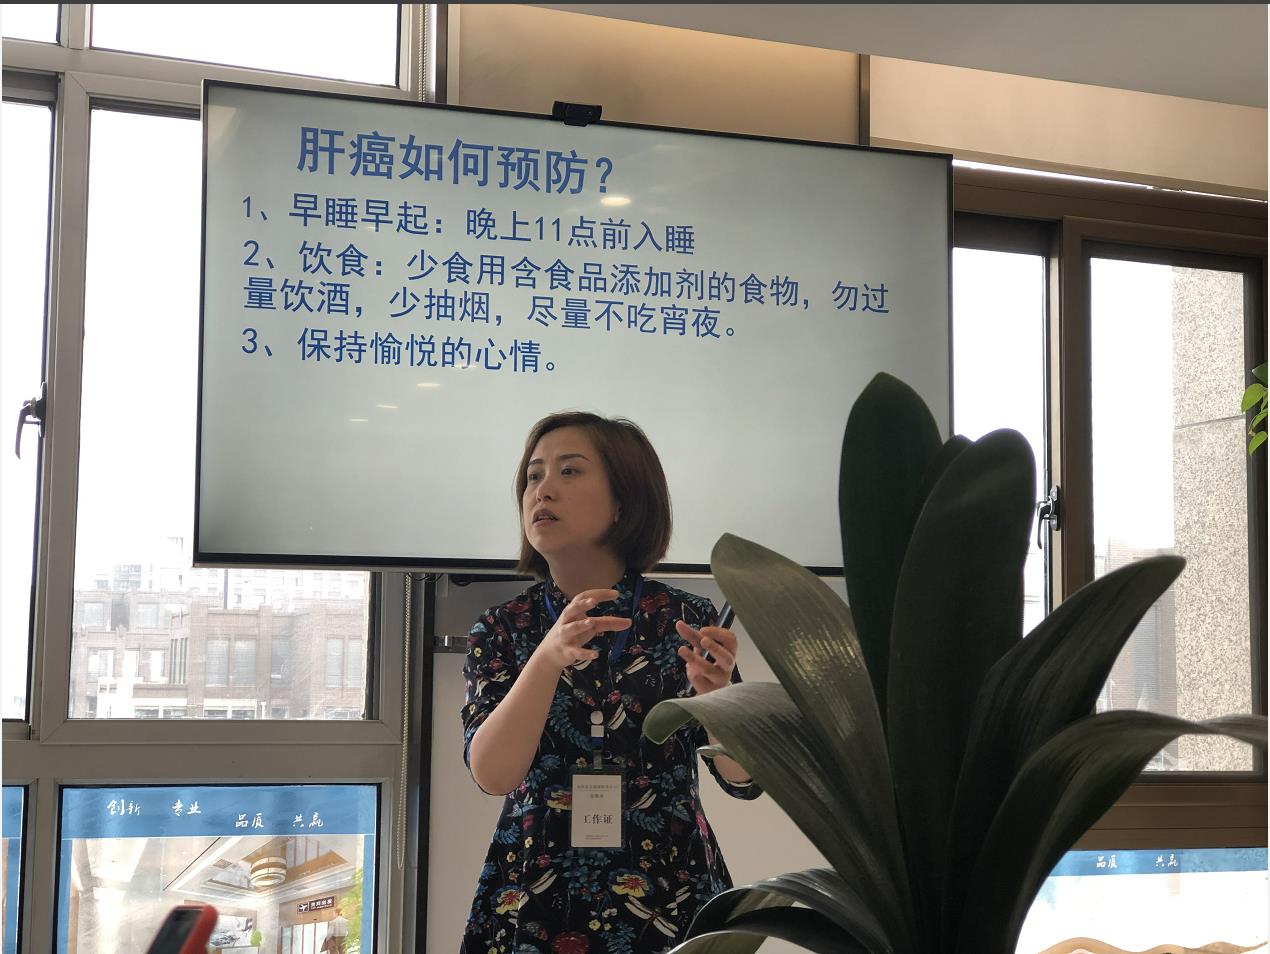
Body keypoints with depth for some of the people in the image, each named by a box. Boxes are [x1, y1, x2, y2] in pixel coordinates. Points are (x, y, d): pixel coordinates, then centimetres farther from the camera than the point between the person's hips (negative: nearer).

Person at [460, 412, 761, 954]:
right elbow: (492, 774, -14)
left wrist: (714, 694, -25)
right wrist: (548, 658, -29)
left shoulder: (688, 621, -5)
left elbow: (744, 779, -6)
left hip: (669, 901, -1)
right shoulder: (501, 630, -1)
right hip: (533, 904, 1)